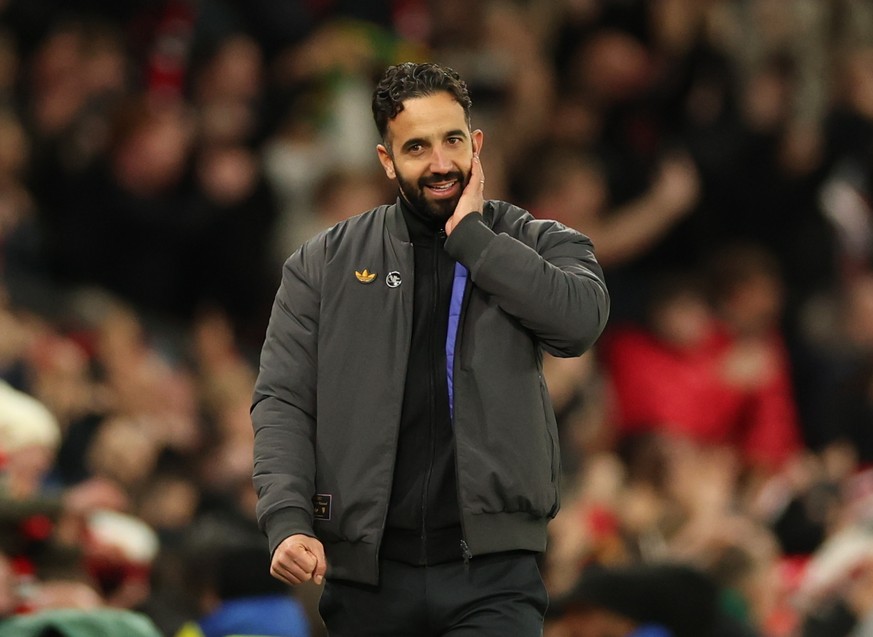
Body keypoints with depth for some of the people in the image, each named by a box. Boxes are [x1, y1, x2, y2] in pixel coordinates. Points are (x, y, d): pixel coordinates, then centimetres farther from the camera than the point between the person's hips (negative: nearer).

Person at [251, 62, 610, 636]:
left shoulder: (536, 244, 8)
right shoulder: (325, 264, 10)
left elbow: (581, 318, -14)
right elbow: (282, 402, 3)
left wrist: (470, 236, -8)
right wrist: (289, 520, -12)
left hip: (493, 572, -2)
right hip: (368, 579, 2)